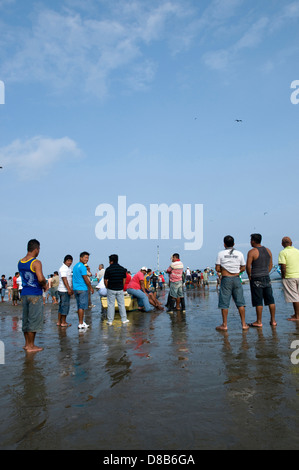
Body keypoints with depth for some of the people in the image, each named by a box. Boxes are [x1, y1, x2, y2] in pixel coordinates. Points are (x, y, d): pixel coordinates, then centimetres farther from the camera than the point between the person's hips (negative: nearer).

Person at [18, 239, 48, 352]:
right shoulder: (36, 263, -15)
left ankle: (27, 343, 24)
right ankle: (31, 346, 7)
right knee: (34, 320, 1)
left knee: (26, 319, 15)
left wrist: (42, 284, 12)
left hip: (24, 294, 8)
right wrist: (44, 285, -4)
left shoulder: (20, 262, 9)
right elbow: (40, 279, -26)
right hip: (35, 295, -7)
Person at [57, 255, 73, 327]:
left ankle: (59, 321, 18)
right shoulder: (63, 268, -14)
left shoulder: (68, 268, 18)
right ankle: (63, 322, 1)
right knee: (65, 305, -5)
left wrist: (71, 289, 21)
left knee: (61, 306, 12)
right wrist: (69, 289, -24)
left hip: (67, 290, 10)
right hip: (64, 290, -10)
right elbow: (64, 279, -21)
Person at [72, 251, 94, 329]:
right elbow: (85, 279, -15)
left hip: (75, 288, 9)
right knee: (82, 306, -6)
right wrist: (91, 287, -5)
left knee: (79, 306, 13)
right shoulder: (82, 267, -14)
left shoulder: (75, 266, 15)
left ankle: (81, 322, 20)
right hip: (82, 289, -9)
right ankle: (81, 324, -5)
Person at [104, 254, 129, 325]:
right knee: (121, 304, 10)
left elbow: (105, 280, -7)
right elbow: (124, 279, 7)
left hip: (111, 289, -2)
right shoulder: (122, 269, 2)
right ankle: (124, 319, 12)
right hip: (120, 289, 3)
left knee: (110, 305, 4)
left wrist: (107, 287, 8)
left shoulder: (108, 269, -9)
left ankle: (110, 320, 6)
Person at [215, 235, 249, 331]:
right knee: (240, 302, 9)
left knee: (224, 303, 3)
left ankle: (224, 325, 6)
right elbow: (243, 268, 9)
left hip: (225, 279, -2)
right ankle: (244, 324, 12)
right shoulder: (239, 254, 4)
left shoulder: (221, 253, -3)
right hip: (236, 279, 2)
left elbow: (217, 269, -4)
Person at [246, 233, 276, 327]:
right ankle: (273, 320, 15)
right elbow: (271, 265, 14)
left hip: (256, 279, -6)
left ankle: (259, 322, 5)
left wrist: (249, 276, 1)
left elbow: (248, 266, -14)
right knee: (270, 300, 10)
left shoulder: (252, 252, -10)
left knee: (258, 302, -1)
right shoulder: (268, 250, 9)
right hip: (267, 277, 6)